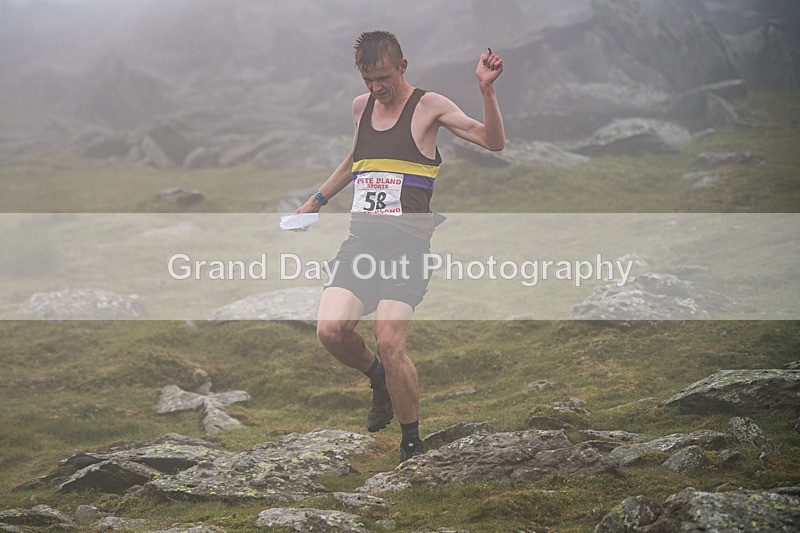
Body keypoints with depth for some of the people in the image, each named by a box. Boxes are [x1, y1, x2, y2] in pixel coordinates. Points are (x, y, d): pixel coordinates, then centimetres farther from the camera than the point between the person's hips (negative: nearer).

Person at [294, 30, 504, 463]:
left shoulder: (428, 107, 0)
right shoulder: (361, 107, 17)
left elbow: (493, 142, -9)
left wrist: (486, 90, -23)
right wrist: (317, 200, 38)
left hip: (406, 245, -5)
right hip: (361, 240, 5)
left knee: (390, 343, -18)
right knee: (330, 331, -15)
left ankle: (412, 444, 0)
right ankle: (378, 379, 18)